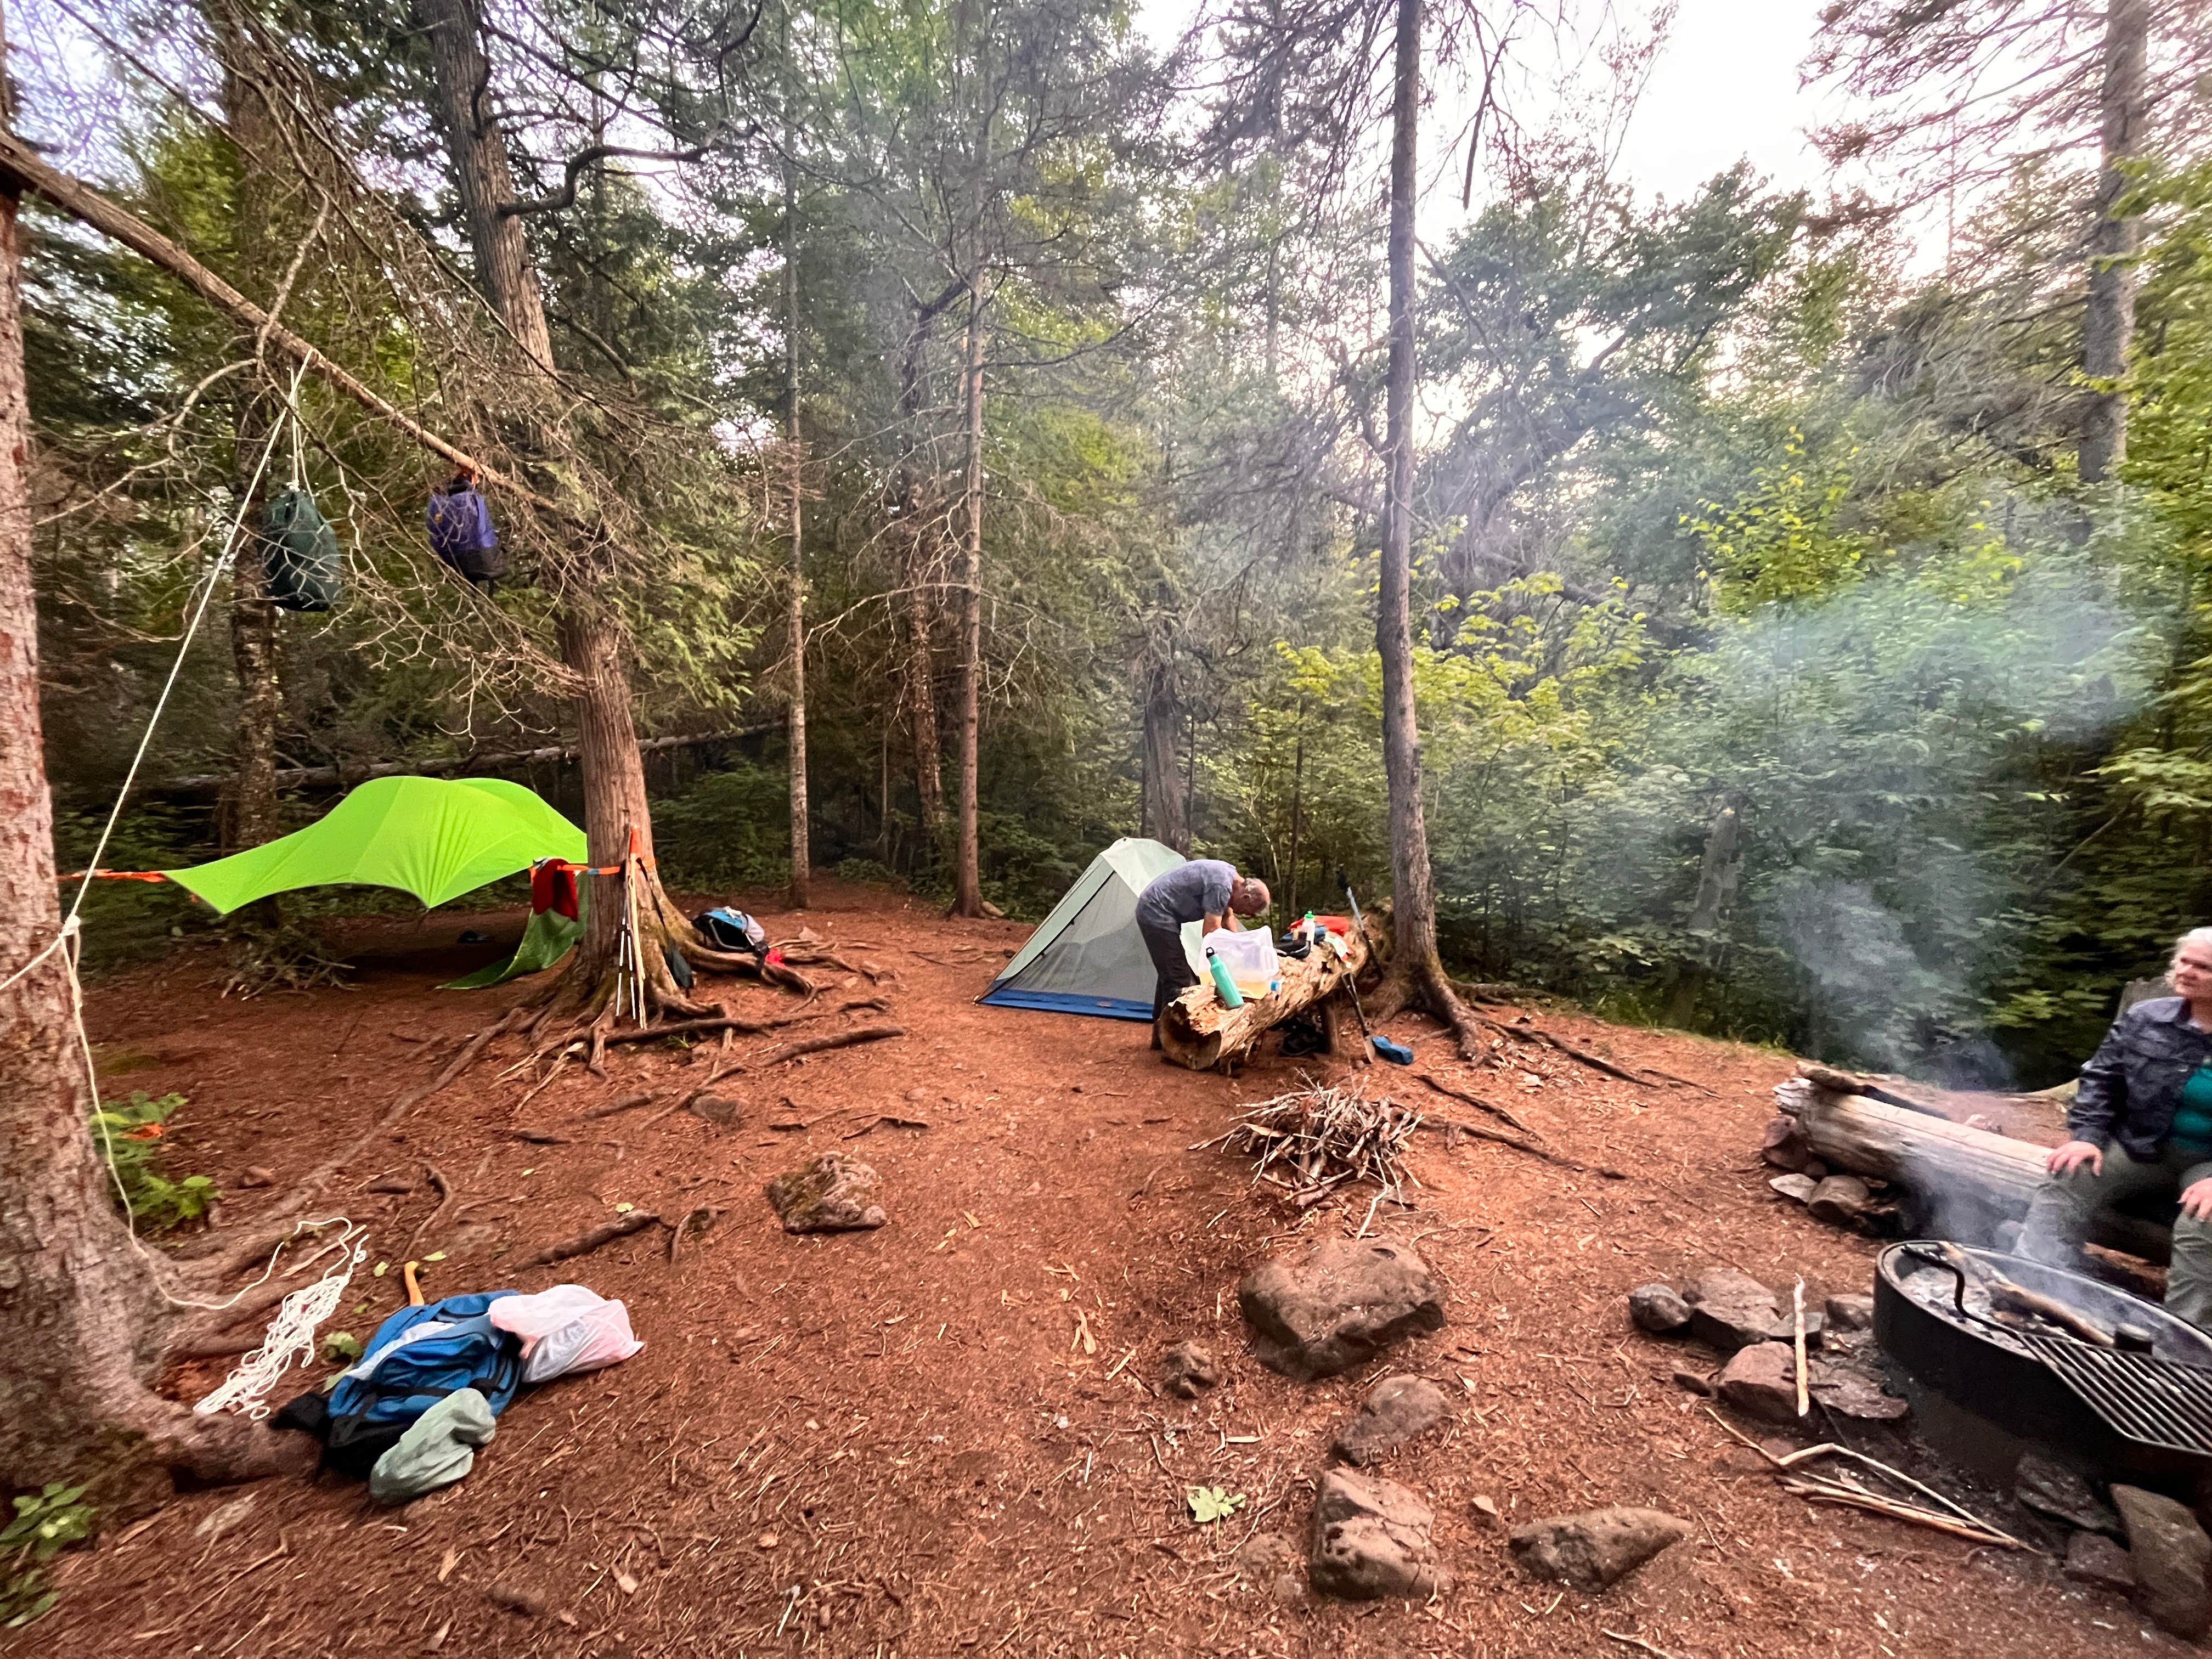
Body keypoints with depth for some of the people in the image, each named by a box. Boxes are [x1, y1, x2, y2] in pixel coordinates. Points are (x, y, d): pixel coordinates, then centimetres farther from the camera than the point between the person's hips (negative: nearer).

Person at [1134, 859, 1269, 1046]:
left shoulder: (1229, 874, 8)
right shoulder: (1221, 885, -23)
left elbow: (1228, 917, 19)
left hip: (1151, 910, 11)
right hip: (1158, 913, -11)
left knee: (1169, 973, 16)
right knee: (1178, 978, -11)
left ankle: (1160, 1034, 24)